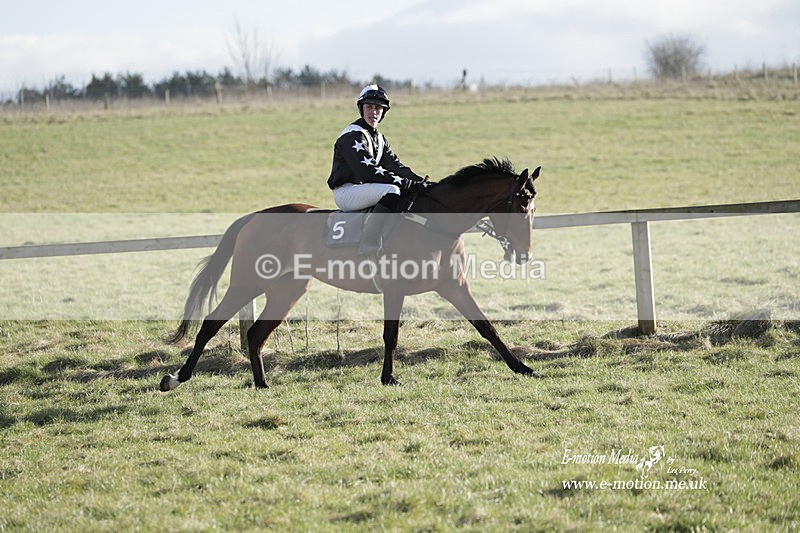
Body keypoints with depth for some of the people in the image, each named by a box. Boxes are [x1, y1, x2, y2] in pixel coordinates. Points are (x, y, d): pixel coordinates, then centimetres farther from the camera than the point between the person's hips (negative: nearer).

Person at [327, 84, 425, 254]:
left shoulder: (379, 138, 18)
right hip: (345, 192, -10)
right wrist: (400, 182, -25)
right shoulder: (352, 135, -13)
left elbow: (394, 165, 13)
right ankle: (367, 249, -35)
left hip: (364, 189, 10)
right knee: (391, 192, -31)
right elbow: (366, 170, -23)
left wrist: (418, 180, -4)